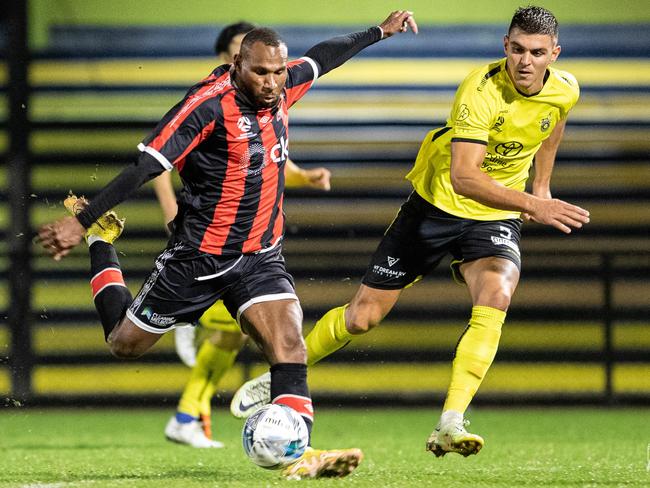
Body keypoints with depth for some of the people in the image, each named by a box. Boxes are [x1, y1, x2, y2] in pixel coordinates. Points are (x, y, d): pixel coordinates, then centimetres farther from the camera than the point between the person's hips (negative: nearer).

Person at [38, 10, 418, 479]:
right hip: (199, 257, -4)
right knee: (125, 344, 13)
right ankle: (102, 239, 38)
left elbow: (322, 55, 22)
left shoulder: (281, 88, -1)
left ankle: (298, 454, -24)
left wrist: (380, 31, 33)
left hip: (261, 256, 5)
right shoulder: (210, 103, -21)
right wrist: (80, 222, -28)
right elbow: (144, 167, -24)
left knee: (289, 343, -18)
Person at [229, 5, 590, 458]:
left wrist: (543, 187, 17)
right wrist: (532, 206, -46)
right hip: (436, 204, -3)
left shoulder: (565, 91, -9)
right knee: (363, 315, 3)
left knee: (494, 300, -29)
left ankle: (450, 425, -32)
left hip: (495, 218, 3)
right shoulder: (481, 90, -28)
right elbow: (463, 177, -38)